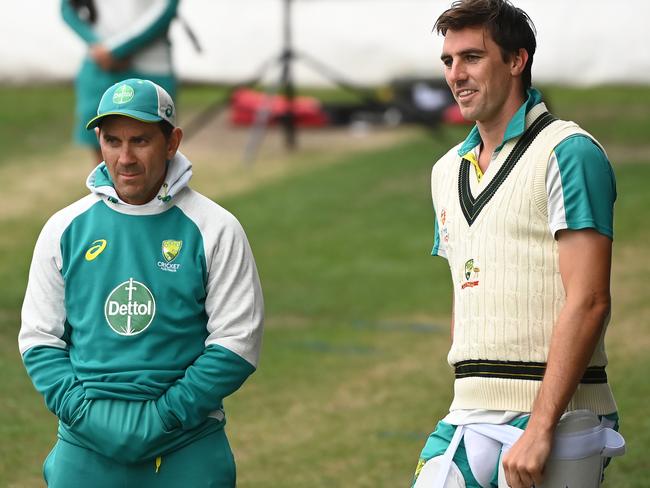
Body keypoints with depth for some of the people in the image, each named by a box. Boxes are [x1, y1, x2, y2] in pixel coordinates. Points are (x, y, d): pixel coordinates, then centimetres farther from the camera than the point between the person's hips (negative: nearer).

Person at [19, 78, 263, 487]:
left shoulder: (214, 230, -3)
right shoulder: (65, 229, 3)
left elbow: (236, 344, -6)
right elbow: (39, 338, 5)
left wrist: (163, 417, -13)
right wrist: (83, 411, -10)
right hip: (85, 446, 2)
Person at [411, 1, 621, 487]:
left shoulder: (568, 153, -7)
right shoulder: (448, 170, 17)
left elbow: (588, 301, -14)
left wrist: (540, 428, -20)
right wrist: (463, 418, 14)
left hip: (552, 414, -6)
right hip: (468, 417, 6)